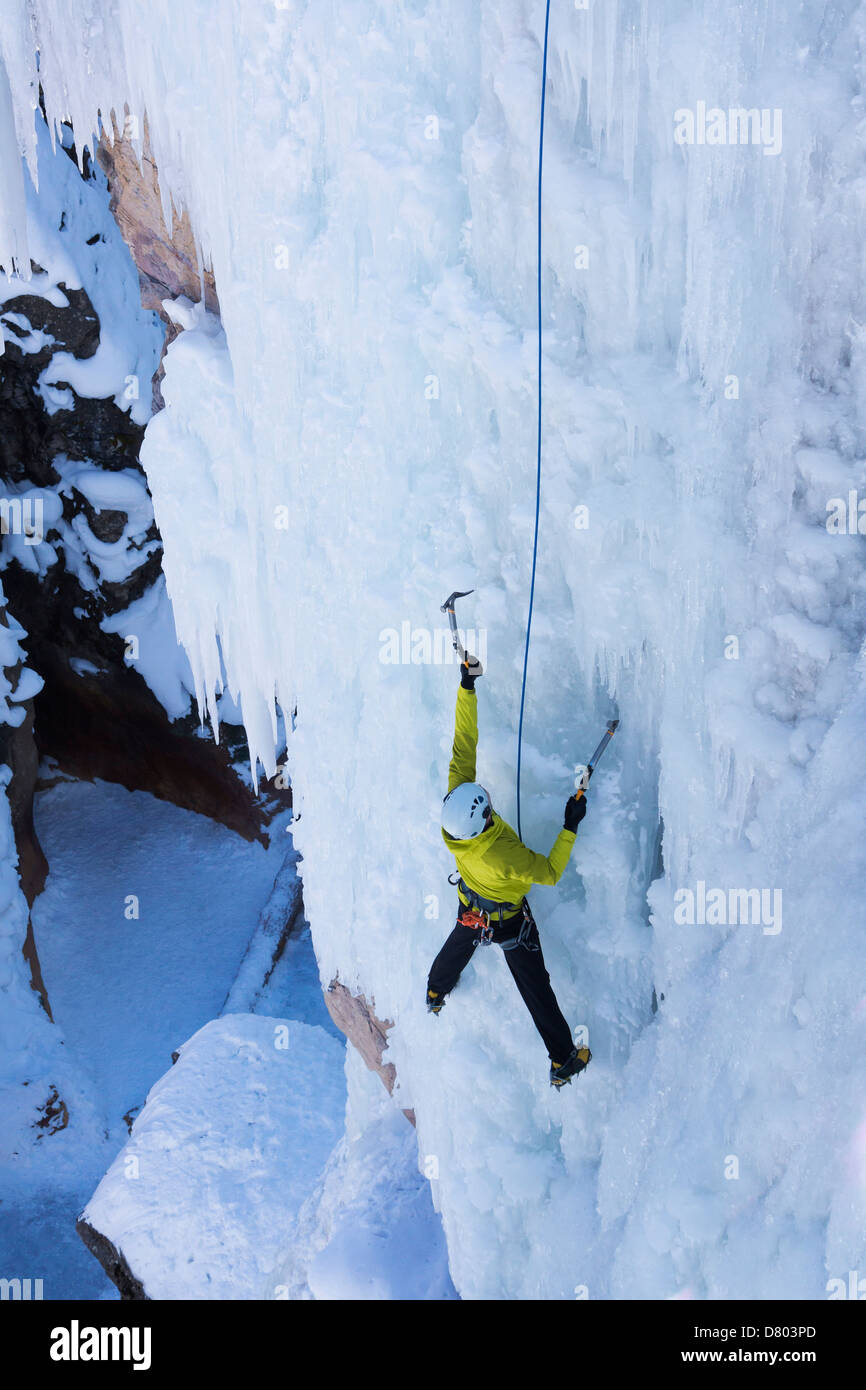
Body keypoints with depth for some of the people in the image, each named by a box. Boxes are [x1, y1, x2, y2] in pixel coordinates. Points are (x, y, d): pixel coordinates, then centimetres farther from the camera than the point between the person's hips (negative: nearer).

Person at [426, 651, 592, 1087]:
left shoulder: (455, 805, -33)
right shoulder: (502, 857, -46)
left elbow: (463, 747, -29)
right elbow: (550, 872, -29)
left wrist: (467, 684, -27)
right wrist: (570, 827, -30)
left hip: (469, 913, 6)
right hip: (510, 924, -6)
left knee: (456, 950, 37)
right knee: (536, 989, 14)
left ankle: (436, 994, 67)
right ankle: (563, 1061, 32)